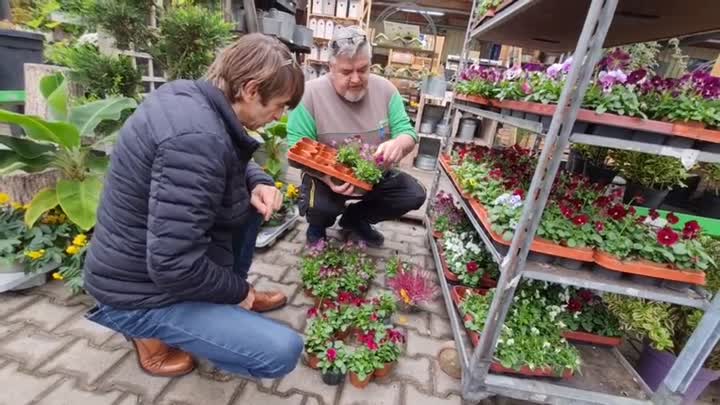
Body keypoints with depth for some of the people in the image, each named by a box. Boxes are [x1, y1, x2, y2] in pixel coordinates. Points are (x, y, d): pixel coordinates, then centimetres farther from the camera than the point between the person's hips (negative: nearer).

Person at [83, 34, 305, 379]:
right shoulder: (197, 139, -32)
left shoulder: (188, 95, -4)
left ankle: (235, 296, 20)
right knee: (282, 352, -13)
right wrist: (237, 289, -14)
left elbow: (235, 160, 15)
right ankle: (153, 332, 6)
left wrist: (258, 182, -7)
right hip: (142, 293, -8)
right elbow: (174, 267, -32)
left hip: (162, 254, 9)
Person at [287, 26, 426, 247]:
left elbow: (407, 132, -4)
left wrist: (399, 144, -31)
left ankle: (354, 219, 15)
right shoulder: (310, 93, -16)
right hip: (326, 177, -4)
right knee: (320, 207, -32)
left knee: (415, 195, -10)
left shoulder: (385, 89, -5)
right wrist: (326, 176, -35)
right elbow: (298, 147, -15)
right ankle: (317, 226, 11)